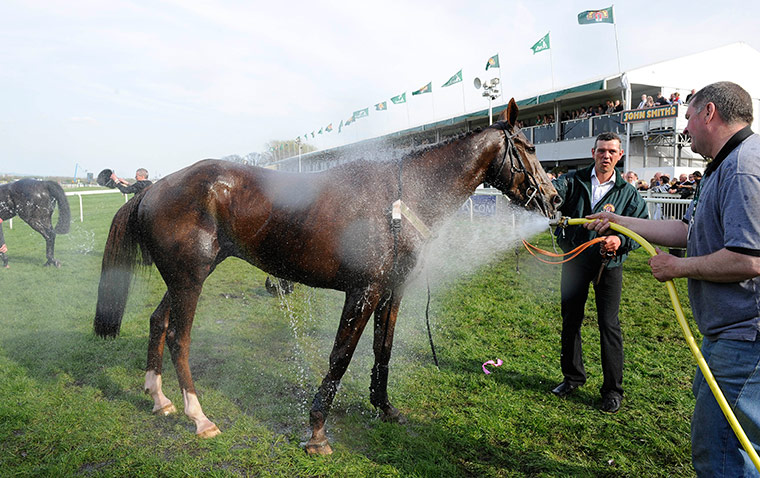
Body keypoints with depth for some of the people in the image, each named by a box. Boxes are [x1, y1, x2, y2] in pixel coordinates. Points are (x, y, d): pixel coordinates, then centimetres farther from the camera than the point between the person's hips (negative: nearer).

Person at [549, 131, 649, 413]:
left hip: (608, 264, -1)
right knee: (570, 320, 11)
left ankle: (613, 389, 15)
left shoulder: (627, 192, 1)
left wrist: (621, 240, -22)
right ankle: (573, 377, 30)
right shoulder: (575, 181, 0)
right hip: (574, 260, 1)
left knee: (609, 324, 0)